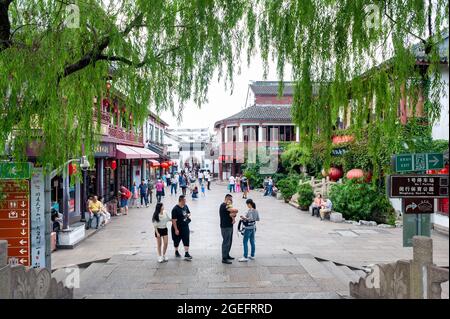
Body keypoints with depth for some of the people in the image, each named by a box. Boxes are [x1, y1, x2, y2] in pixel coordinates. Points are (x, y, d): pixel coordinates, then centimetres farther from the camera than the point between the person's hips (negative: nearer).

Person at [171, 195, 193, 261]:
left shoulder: (185, 206, 1)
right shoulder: (175, 209, -21)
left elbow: (189, 212, 19)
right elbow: (174, 220, -21)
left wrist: (188, 215, -5)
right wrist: (176, 229, -21)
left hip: (185, 226, 5)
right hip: (178, 228, -5)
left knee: (186, 240, 0)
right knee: (177, 240, 14)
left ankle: (186, 254, 4)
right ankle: (176, 251, 37)